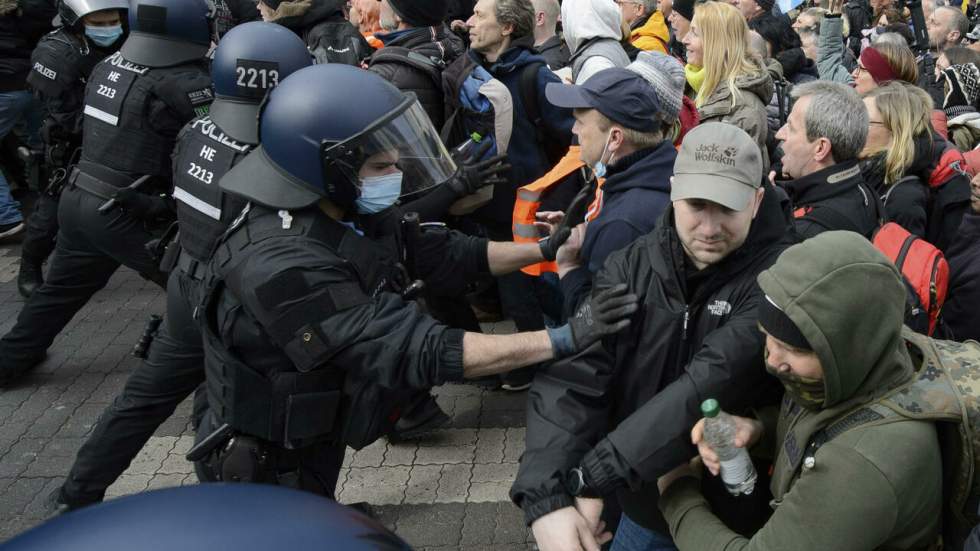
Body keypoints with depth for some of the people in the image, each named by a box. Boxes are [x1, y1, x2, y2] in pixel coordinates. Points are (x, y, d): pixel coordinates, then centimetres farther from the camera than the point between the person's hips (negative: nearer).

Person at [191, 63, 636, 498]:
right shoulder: (282, 267, -37)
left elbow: (437, 253, 2)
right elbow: (417, 351, -40)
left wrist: (546, 249, -2)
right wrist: (565, 339, -39)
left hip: (314, 443, 8)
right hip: (273, 468, -8)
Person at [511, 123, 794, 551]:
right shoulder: (632, 266, -8)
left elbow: (710, 385, -32)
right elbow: (572, 378, -17)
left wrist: (589, 480, -34)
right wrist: (547, 497, -31)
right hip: (643, 505, 4)